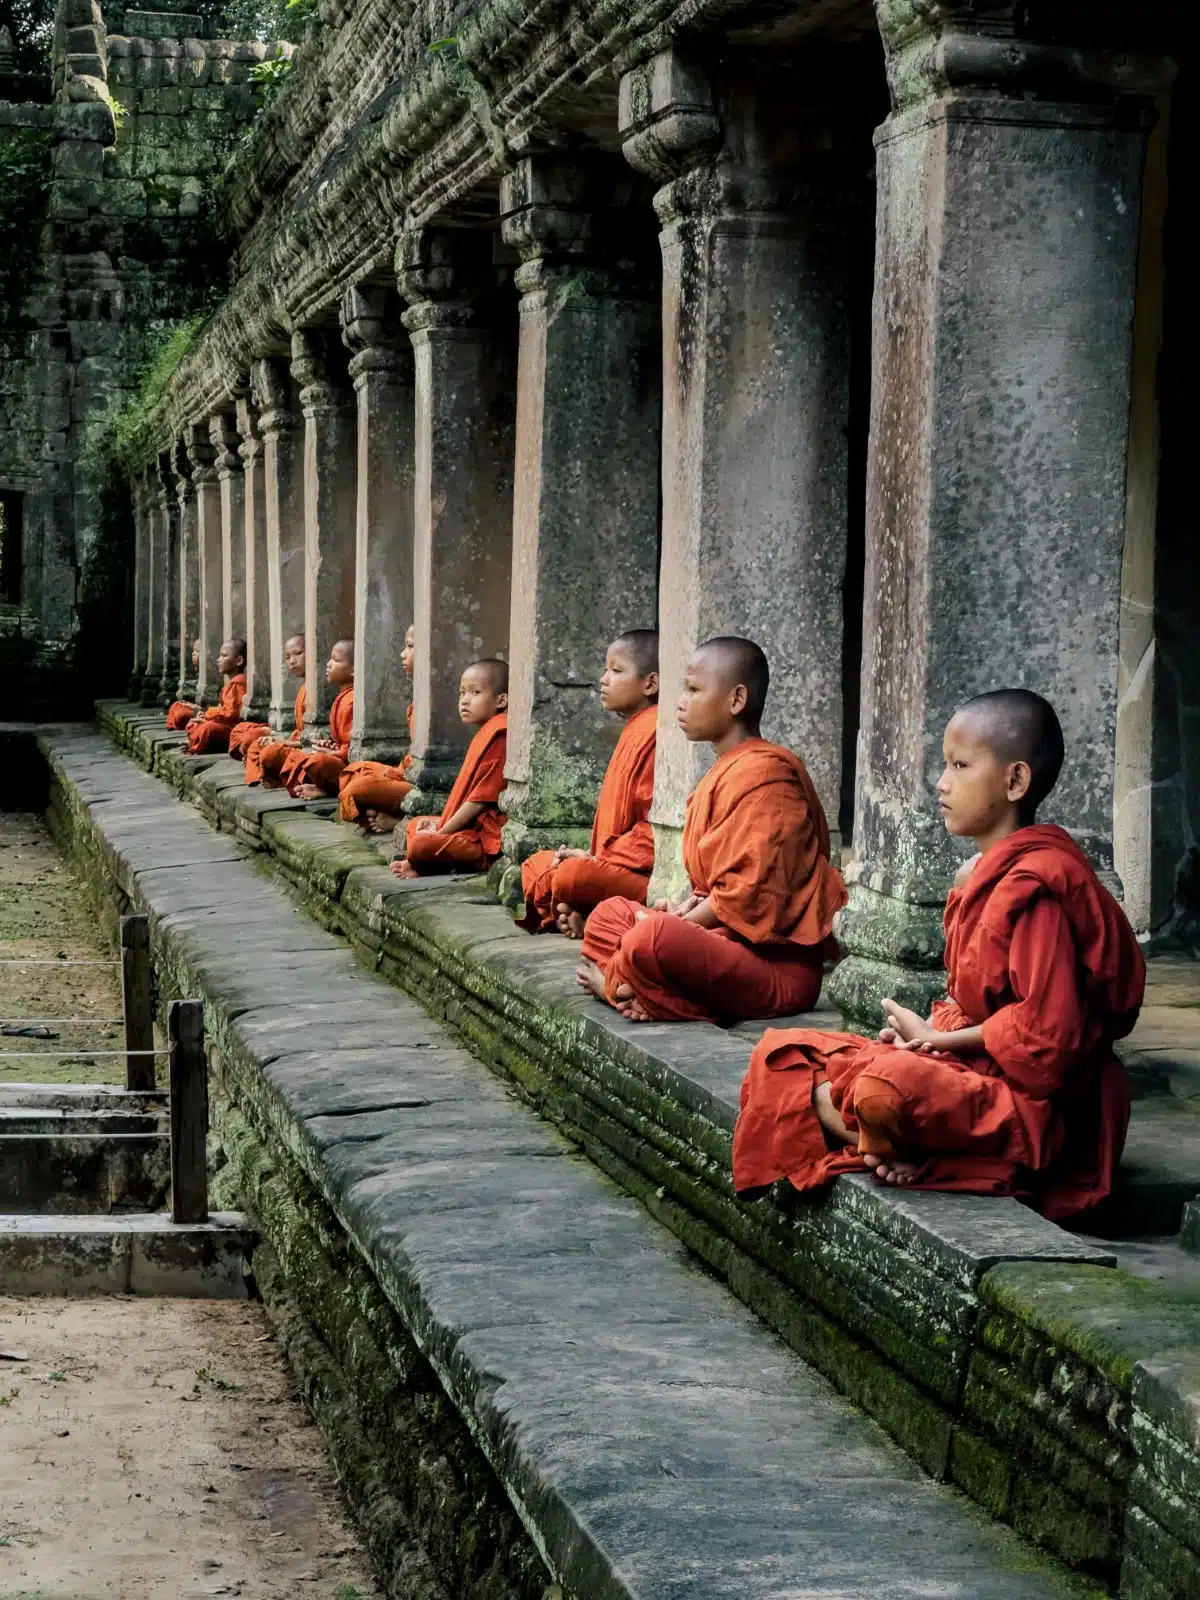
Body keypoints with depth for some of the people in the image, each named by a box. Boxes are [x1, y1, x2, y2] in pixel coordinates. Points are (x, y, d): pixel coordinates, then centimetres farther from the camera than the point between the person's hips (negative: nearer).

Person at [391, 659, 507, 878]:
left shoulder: (498, 737, -18)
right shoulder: (485, 735, 18)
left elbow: (481, 799, -20)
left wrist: (441, 832, -14)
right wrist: (441, 822, 8)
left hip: (486, 839, -12)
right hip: (473, 826, 12)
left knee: (421, 845, -30)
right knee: (414, 825, 26)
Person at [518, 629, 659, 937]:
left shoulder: (654, 734, -16)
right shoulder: (634, 731, 19)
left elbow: (655, 829, -22)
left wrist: (597, 860, -16)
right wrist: (592, 855, 7)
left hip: (641, 874, -12)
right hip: (616, 862, 12)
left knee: (572, 876, -35)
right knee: (535, 865, 17)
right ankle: (570, 913, -6)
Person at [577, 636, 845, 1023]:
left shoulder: (761, 773, -16)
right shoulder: (727, 772, 18)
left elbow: (746, 893, -22)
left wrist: (680, 922, -12)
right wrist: (687, 907, 0)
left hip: (778, 968, -11)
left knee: (651, 939, -34)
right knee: (610, 914, 15)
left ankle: (614, 983, -2)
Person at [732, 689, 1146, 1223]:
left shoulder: (1036, 886, -18)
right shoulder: (979, 876, 13)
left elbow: (1045, 1030, -23)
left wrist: (940, 1037, -11)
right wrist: (932, 1031, -2)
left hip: (1029, 1096, -11)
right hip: (972, 1070, 11)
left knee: (887, 1090, -39)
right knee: (784, 1057, 4)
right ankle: (893, 1146, -14)